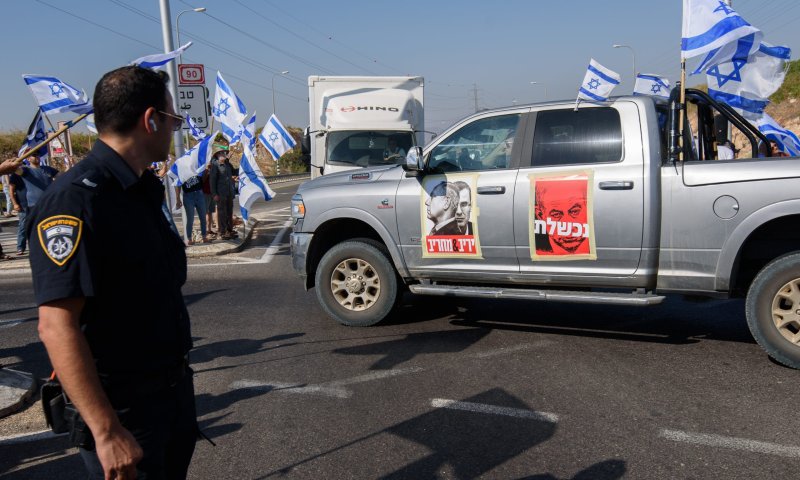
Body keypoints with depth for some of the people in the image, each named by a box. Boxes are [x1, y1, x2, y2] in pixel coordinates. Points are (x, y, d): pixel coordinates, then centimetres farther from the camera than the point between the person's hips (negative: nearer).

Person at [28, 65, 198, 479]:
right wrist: (107, 432, -28)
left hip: (174, 388, 9)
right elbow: (57, 327, -27)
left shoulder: (142, 191, 8)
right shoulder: (76, 200, -22)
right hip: (124, 408, -9)